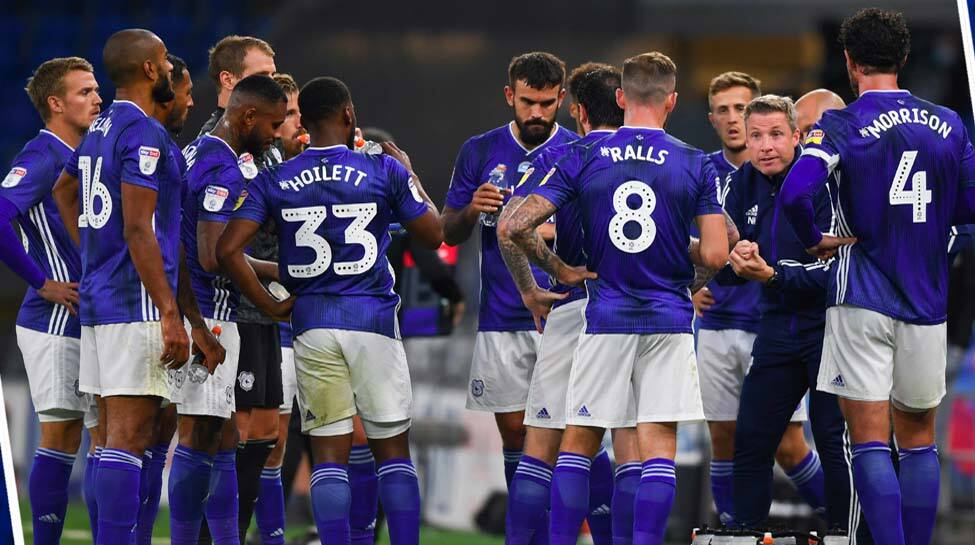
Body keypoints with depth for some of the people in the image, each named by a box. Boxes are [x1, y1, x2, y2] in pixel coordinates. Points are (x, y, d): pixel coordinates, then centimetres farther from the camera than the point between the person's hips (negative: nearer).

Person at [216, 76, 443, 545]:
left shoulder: (274, 182, 2)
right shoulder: (385, 171, -3)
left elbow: (228, 250, -6)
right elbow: (433, 235, 7)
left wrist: (271, 307, 3)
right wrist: (410, 174, 21)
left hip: (311, 323, 1)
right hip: (372, 316, -1)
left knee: (329, 452, 4)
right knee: (392, 449, 7)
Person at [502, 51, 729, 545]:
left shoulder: (583, 159, -1)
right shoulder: (696, 165, -3)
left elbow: (517, 226, -7)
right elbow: (715, 255, -7)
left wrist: (558, 270, 8)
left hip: (605, 319, 1)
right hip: (669, 320, -1)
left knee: (578, 441, 11)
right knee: (659, 446, 1)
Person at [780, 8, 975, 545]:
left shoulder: (841, 126, -8)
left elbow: (795, 193, -23)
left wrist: (815, 239, -6)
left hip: (862, 298, -4)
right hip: (926, 300, 4)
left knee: (870, 440, -4)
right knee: (918, 440, 14)